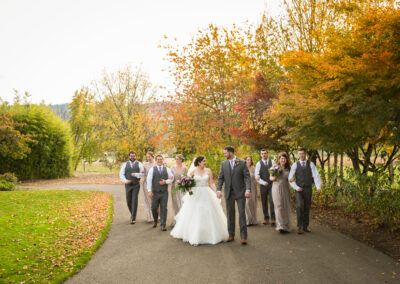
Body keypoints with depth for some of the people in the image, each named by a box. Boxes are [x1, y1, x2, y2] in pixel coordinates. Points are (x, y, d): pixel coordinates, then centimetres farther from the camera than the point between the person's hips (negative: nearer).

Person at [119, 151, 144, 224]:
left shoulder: (139, 164, 1)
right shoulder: (125, 164, 5)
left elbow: (142, 174, -8)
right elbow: (121, 174, -2)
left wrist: (135, 174, -19)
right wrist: (125, 181, -18)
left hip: (136, 185, -2)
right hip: (128, 185, 2)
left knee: (134, 201, -12)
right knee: (129, 201, 8)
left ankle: (133, 218, -9)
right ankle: (133, 214, 34)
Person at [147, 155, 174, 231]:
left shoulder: (167, 169, 8)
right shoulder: (152, 169, 3)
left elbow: (172, 178, 7)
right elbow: (149, 180, -3)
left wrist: (165, 182, -11)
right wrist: (149, 191, -11)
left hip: (164, 193, 0)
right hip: (155, 193, 0)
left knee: (163, 209, -2)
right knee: (154, 208, 6)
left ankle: (163, 225, 3)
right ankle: (155, 220, 34)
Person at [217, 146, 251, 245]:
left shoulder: (242, 163, -2)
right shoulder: (223, 164, 7)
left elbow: (247, 177, -7)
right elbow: (220, 178, 5)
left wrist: (248, 190, -20)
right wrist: (218, 190, -9)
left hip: (240, 192, -3)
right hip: (229, 193, 3)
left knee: (242, 213, -4)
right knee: (230, 214, 9)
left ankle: (243, 237, 0)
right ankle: (231, 235, 19)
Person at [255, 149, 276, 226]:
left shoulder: (272, 162, 5)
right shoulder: (259, 163, 2)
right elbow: (257, 176, -5)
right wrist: (263, 182, -16)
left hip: (271, 184, -1)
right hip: (263, 185, 1)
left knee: (272, 201, -9)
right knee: (264, 202, 5)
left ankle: (273, 219, -3)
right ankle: (266, 219, 15)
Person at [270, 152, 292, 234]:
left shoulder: (288, 169, 9)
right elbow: (270, 178, 9)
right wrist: (273, 178, -12)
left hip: (285, 189, 3)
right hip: (277, 189, -2)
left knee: (286, 207, 4)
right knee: (279, 207, -8)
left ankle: (286, 226, 15)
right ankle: (280, 226, -7)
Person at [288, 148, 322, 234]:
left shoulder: (311, 164, 2)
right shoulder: (295, 165, 0)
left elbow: (316, 176, -8)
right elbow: (290, 178, -3)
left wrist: (318, 187, -24)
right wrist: (296, 188, -16)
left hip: (308, 189, 2)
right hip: (299, 190, -2)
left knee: (307, 208, 8)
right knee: (299, 206, -18)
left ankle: (305, 226, 20)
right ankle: (299, 226, -10)